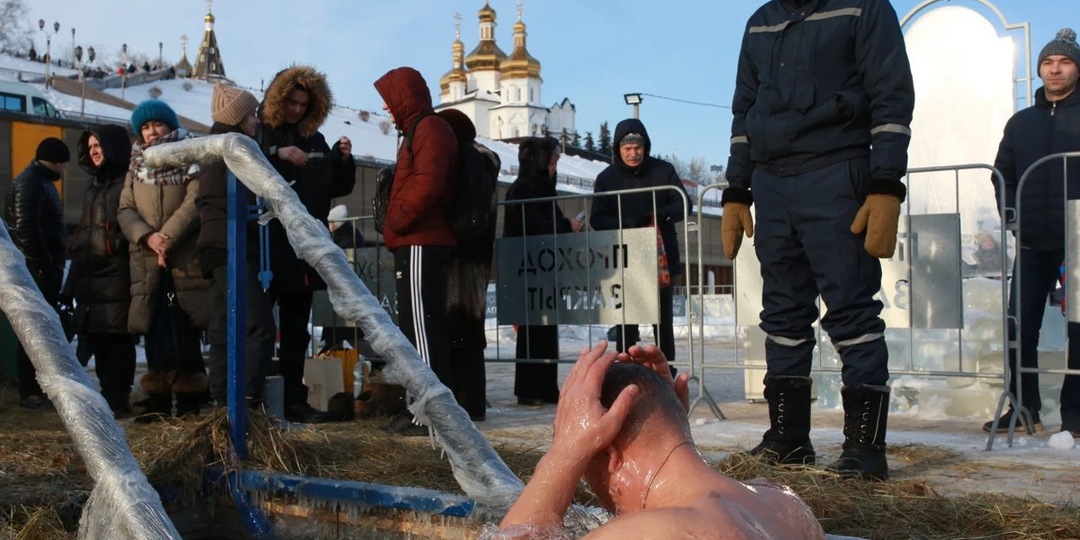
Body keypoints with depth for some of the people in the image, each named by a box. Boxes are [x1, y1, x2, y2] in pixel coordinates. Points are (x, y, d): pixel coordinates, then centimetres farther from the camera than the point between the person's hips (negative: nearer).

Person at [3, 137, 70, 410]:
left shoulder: (42, 182, 20)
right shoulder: (28, 183, -11)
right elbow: (26, 229, -21)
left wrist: (52, 265, 13)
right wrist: (44, 265, -18)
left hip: (45, 270, 10)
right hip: (35, 271, -10)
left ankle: (40, 388, 18)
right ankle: (28, 393, -2)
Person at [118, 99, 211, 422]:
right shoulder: (136, 166, 17)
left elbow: (195, 202, -9)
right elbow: (125, 209, 7)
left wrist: (168, 236, -19)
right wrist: (148, 237, -12)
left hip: (185, 259, -4)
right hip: (146, 260, 4)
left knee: (184, 332, -5)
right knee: (155, 332, 4)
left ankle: (189, 402, 0)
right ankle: (158, 402, 9)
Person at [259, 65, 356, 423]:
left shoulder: (315, 141, 15)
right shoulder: (259, 134, 0)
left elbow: (339, 187, 15)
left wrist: (344, 159, -2)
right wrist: (278, 154, -27)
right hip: (265, 246, -5)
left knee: (296, 329, 9)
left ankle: (294, 400, 14)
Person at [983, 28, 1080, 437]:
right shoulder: (1021, 123, 16)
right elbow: (1002, 175, 17)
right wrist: (1012, 217, 3)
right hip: (1033, 242, 4)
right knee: (1020, 325, 1)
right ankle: (1023, 408, 9)